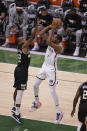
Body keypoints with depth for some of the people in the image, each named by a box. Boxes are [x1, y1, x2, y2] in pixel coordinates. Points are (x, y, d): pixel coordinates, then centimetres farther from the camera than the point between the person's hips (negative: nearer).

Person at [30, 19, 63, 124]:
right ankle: (37, 103, 41)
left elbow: (48, 42, -41)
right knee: (35, 85, 17)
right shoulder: (51, 42, -2)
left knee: (52, 91, -9)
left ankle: (59, 112, -1)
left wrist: (52, 30, -32)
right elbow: (41, 34, -3)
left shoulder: (59, 47, -25)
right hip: (45, 66, 8)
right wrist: (50, 26, -13)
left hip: (51, 69, -8)